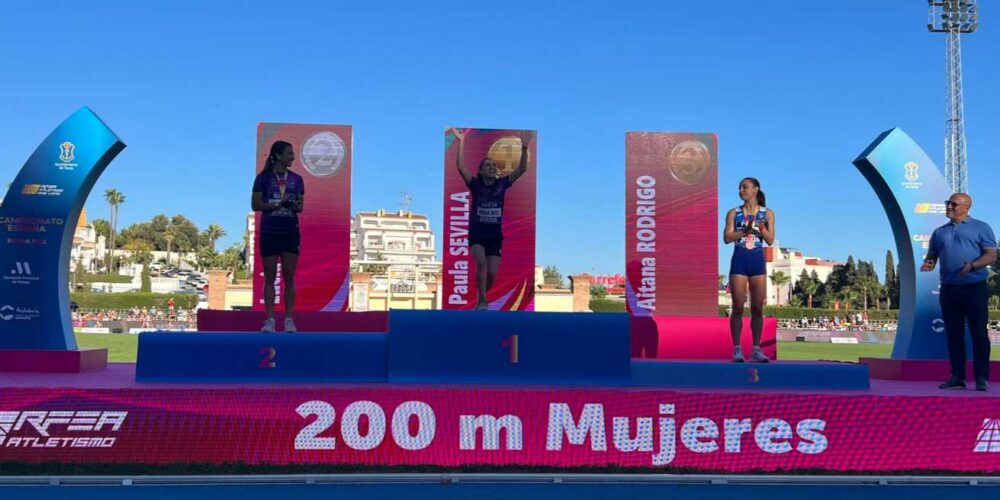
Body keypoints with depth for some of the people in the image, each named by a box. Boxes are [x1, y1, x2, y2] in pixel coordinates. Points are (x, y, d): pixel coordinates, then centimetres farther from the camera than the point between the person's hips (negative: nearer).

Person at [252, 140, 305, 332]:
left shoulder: (296, 179, 9)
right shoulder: (264, 177, 1)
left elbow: (301, 207, 10)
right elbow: (255, 205, -2)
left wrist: (294, 205, -13)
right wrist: (278, 203, -13)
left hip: (291, 232, 2)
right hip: (269, 232, -2)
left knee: (289, 276, 1)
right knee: (270, 277, 2)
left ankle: (289, 319, 5)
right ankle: (270, 319, 6)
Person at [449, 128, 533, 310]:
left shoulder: (502, 184, 2)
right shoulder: (476, 185, -4)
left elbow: (522, 169, -5)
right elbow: (460, 167, -17)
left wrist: (524, 147, -15)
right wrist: (461, 142, -25)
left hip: (495, 235, 3)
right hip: (476, 234, -2)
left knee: (492, 273, -2)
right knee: (481, 262, -28)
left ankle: (480, 299, 26)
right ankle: (482, 301, -18)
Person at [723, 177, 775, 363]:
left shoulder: (767, 213, 6)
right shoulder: (734, 213, 5)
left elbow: (770, 240, 1)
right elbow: (727, 238, -4)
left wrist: (762, 227, -16)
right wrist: (745, 229, -17)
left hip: (757, 261, 1)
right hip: (739, 260, -1)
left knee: (758, 308, 3)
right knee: (738, 307, -2)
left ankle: (756, 349, 11)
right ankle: (737, 349, 3)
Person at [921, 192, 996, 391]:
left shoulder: (980, 228, 2)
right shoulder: (939, 232, 15)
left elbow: (991, 255, -5)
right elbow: (932, 256, 17)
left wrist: (972, 265, -22)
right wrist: (928, 263, -7)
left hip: (974, 287, -4)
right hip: (949, 289, 4)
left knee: (979, 333, -2)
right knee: (954, 334, 5)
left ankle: (981, 378, 3)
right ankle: (957, 377, 10)